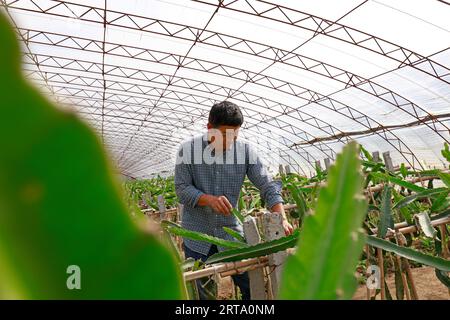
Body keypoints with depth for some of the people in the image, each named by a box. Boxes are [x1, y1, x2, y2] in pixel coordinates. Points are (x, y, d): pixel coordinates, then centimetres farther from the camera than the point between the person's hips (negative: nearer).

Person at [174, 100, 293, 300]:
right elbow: (182, 189, -9)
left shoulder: (245, 151, -7)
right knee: (203, 293, 13)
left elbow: (268, 186, -9)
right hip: (197, 236, 0)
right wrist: (209, 199, -28)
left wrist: (282, 219, -24)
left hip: (231, 232, 1)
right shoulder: (188, 150, -9)